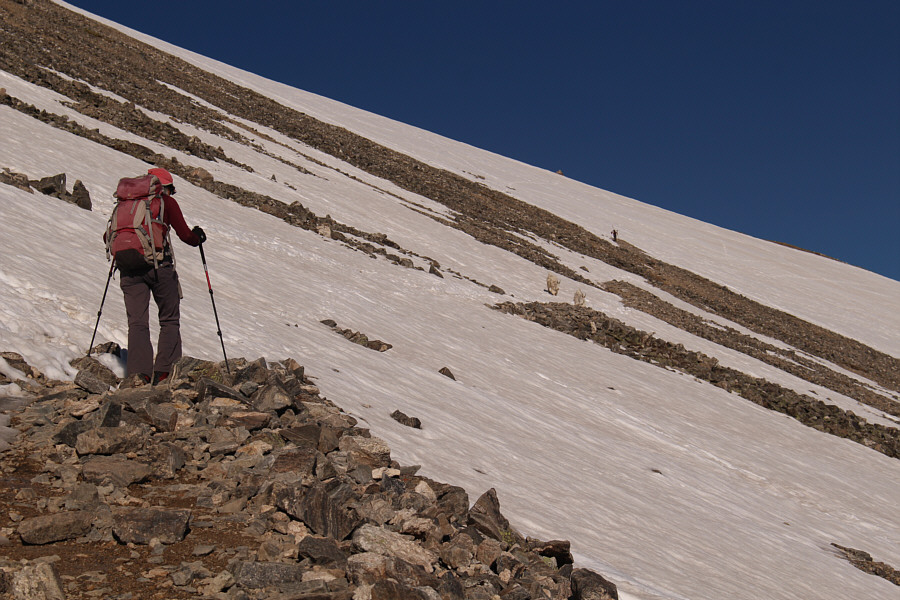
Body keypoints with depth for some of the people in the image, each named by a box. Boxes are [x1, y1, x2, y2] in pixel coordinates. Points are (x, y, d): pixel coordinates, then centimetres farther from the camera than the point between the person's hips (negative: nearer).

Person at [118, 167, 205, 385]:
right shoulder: (166, 202, 8)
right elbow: (185, 235, 2)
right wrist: (198, 237, 24)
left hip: (129, 267, 3)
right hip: (158, 265, -3)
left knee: (137, 322, 1)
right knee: (169, 320, 8)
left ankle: (138, 373, -11)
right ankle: (164, 371, -1)